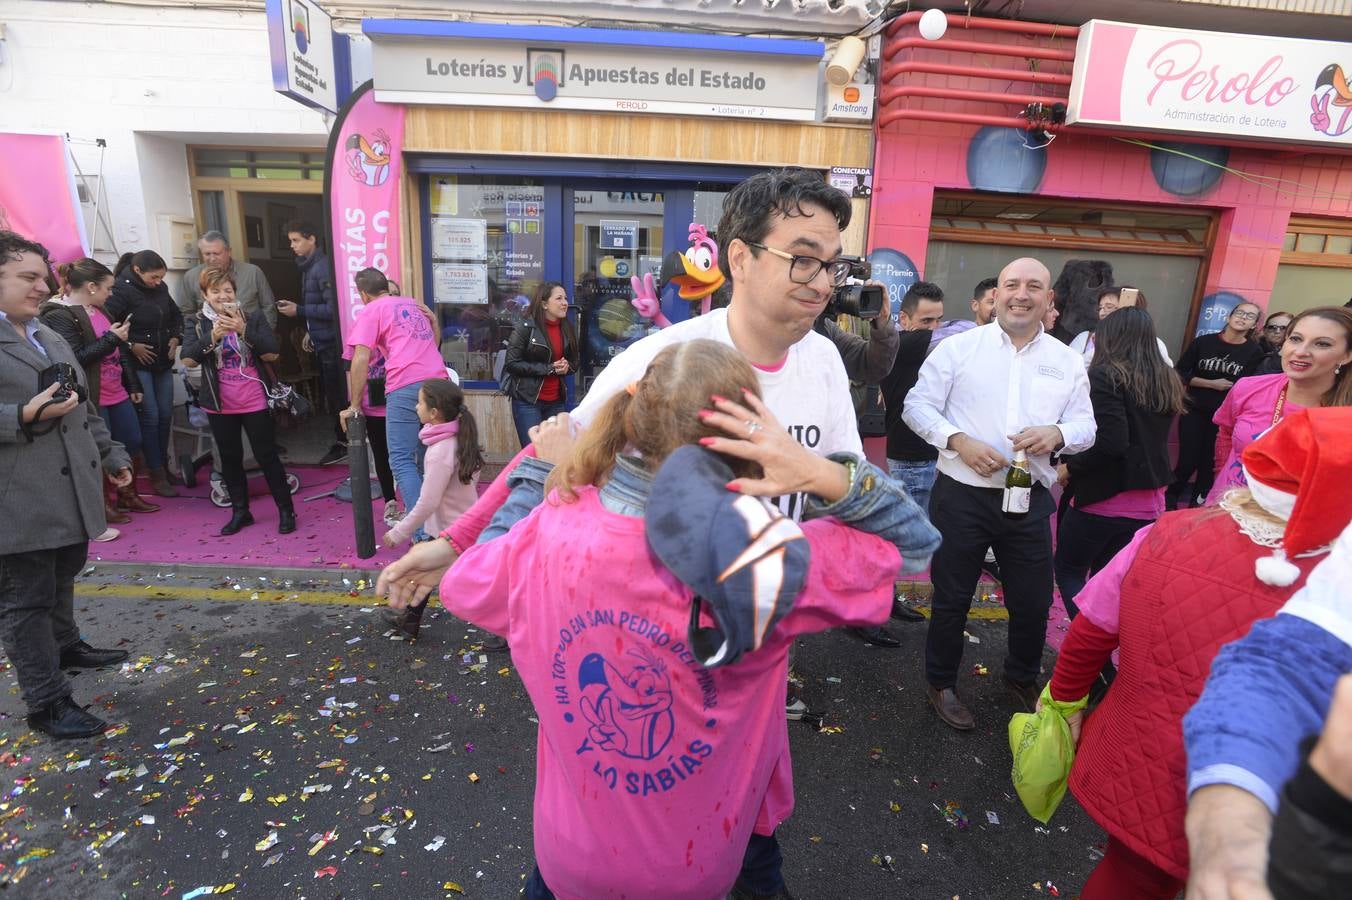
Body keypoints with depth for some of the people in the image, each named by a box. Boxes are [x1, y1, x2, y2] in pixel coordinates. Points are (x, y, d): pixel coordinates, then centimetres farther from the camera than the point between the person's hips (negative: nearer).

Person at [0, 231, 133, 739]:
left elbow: (84, 407, 23)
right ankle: (46, 702, 10)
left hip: (69, 490, 8)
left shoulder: (49, 337, 17)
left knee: (63, 578, 23)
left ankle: (65, 646, 43)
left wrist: (110, 454, 24)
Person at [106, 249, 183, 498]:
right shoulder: (121, 290, -14)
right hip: (139, 365, -6)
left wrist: (175, 338, 7)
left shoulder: (160, 288, 6)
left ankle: (163, 465, 24)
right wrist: (131, 345, -17)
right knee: (150, 417, -3)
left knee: (165, 415, 9)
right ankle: (157, 475, 5)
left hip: (163, 363, 6)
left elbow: (176, 316, 21)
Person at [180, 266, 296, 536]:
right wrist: (213, 336, -23)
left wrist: (243, 330, -22)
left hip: (255, 402, -3)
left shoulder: (254, 318, -1)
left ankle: (286, 510, 10)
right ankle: (240, 511, 24)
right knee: (230, 458, 12)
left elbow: (272, 354, -11)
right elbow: (188, 360, -10)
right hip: (220, 405, 3)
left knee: (267, 456, 1)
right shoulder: (199, 324, 3)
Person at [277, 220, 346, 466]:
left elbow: (332, 308, -21)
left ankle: (342, 443, 6)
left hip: (331, 343, -9)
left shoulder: (323, 267, -15)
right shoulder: (308, 266, 14)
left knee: (336, 393, -3)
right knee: (330, 393, 13)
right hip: (321, 342, 9)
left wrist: (298, 311, -15)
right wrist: (309, 331, 10)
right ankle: (343, 439, 22)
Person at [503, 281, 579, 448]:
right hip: (528, 401, -5)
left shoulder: (568, 329, 8)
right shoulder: (526, 327, -9)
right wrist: (548, 368, -17)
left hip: (557, 401, 5)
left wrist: (566, 367, -6)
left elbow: (574, 362, 18)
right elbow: (511, 363, -13)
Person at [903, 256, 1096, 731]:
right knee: (952, 598, 10)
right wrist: (959, 441, -19)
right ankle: (941, 683, 32)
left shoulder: (1067, 360, 7)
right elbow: (916, 406, -5)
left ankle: (1023, 679, 43)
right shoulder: (959, 347, -4)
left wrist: (1057, 433, -15)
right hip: (961, 495, -3)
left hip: (1031, 500, 3)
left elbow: (1086, 426, 8)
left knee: (1033, 601, 15)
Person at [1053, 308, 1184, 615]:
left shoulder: (1106, 375, -14)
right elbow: (1150, 438, 18)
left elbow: (1111, 441, -23)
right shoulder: (1168, 380, 9)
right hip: (1148, 504, 7)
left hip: (1103, 498, -7)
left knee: (1069, 570, 11)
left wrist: (1070, 468, -11)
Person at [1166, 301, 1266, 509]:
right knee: (1187, 461, -4)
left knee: (1209, 464, 7)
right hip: (1194, 410, -1)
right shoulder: (1203, 342, -2)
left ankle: (1196, 506, 21)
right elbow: (1180, 373, -2)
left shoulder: (1254, 352, -2)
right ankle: (1168, 501, 16)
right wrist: (1211, 384, -10)